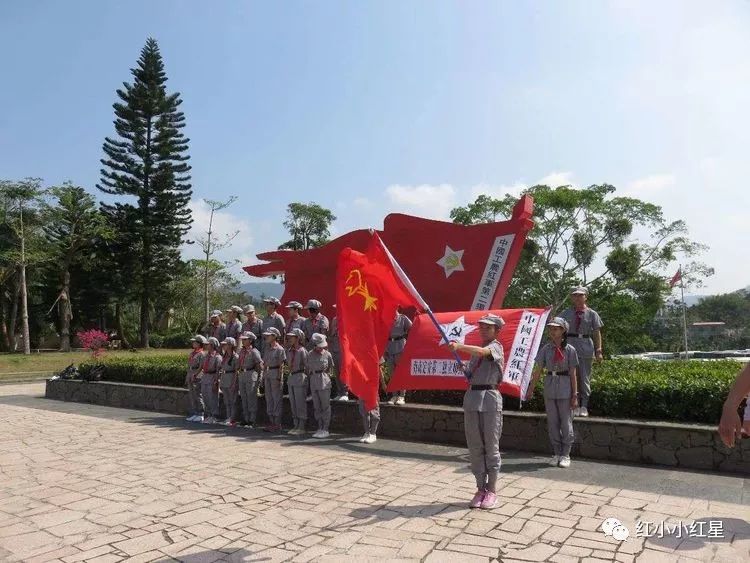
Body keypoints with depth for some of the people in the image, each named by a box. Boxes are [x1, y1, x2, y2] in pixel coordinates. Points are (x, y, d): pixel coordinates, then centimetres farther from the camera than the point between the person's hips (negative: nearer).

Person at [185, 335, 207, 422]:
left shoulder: (201, 354, -8)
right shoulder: (192, 353, 17)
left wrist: (195, 375, -23)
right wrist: (187, 378, 18)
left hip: (197, 378, -8)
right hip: (190, 378, 8)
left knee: (197, 397, -5)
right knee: (191, 397, 10)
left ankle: (200, 415, 0)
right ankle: (193, 414, 18)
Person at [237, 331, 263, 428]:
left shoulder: (254, 351, -12)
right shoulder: (241, 350, 11)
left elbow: (260, 365, -12)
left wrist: (259, 377, -11)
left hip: (251, 376, -8)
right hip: (242, 375, 8)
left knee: (251, 398, -3)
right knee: (243, 398, 13)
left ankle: (252, 421, 3)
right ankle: (245, 419, 23)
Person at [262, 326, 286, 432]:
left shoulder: (279, 349, -10)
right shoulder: (266, 348, 11)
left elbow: (281, 365, -11)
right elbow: (264, 363, 16)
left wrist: (279, 379, -14)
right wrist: (263, 376, 14)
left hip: (275, 374, -8)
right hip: (267, 373, 8)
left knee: (276, 398, -3)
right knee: (268, 398, 11)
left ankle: (277, 424, 3)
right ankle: (271, 421, 20)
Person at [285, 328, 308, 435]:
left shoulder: (302, 351, -13)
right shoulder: (289, 351, 9)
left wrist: (304, 376, -9)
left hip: (300, 378, -8)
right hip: (291, 377, 8)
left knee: (300, 403, -2)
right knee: (293, 403, 12)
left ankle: (301, 427, 5)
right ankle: (296, 425, 21)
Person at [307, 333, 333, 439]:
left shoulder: (327, 354, -3)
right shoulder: (310, 355, 5)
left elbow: (331, 367, 10)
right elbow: (308, 369, 14)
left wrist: (325, 373, 5)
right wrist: (311, 377, 8)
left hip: (324, 382, -4)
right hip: (313, 382, 4)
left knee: (325, 406, -2)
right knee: (317, 407, 9)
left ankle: (325, 429, 3)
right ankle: (320, 428, 17)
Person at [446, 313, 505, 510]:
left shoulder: (496, 347, -2)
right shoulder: (476, 350, 19)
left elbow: (482, 352, -25)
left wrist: (459, 346, -37)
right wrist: (462, 369, -2)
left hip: (490, 399, -6)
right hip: (472, 397, 7)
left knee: (491, 447, 2)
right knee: (475, 447, 9)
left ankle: (492, 490, 12)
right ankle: (480, 489, 19)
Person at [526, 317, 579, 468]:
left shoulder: (570, 350, -4)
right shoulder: (546, 349, 2)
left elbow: (572, 374, -3)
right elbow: (538, 371, 5)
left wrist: (574, 395, -5)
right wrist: (530, 389, 3)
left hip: (564, 388, -3)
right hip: (549, 386, 3)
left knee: (566, 422, 4)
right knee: (552, 422, 8)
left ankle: (565, 454, 15)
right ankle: (557, 453, 20)